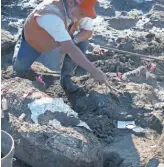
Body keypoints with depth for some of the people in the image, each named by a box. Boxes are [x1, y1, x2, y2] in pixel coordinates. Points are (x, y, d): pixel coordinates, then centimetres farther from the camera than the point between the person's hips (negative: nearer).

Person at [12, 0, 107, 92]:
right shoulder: (51, 15, -49)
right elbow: (70, 49, -54)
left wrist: (73, 41, -33)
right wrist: (94, 71, -55)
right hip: (33, 41, -4)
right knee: (20, 71, 5)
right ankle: (20, 46, 30)